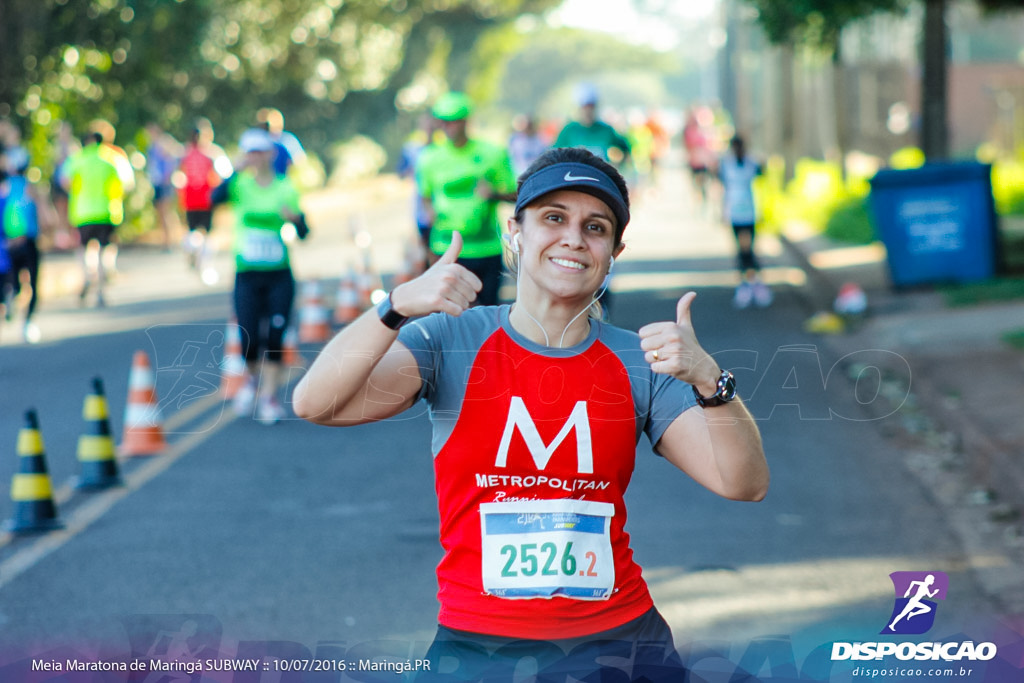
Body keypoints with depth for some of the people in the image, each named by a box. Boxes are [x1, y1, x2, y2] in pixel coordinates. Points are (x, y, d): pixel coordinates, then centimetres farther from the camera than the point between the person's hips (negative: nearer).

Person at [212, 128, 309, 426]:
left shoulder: (285, 189, 2)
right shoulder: (240, 185, 1)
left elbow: (303, 233, -1)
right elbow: (215, 198, -21)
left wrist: (295, 217, -22)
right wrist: (237, 171, -23)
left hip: (279, 275, 0)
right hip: (247, 275, 0)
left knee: (274, 337, -5)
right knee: (249, 340, -5)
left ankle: (269, 396, 6)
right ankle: (253, 379, 25)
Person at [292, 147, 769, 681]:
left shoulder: (639, 363, 3)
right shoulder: (452, 342, -3)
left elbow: (745, 485, -6)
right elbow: (314, 404, -16)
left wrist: (706, 378, -23)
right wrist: (400, 305, -29)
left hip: (619, 637, 2)